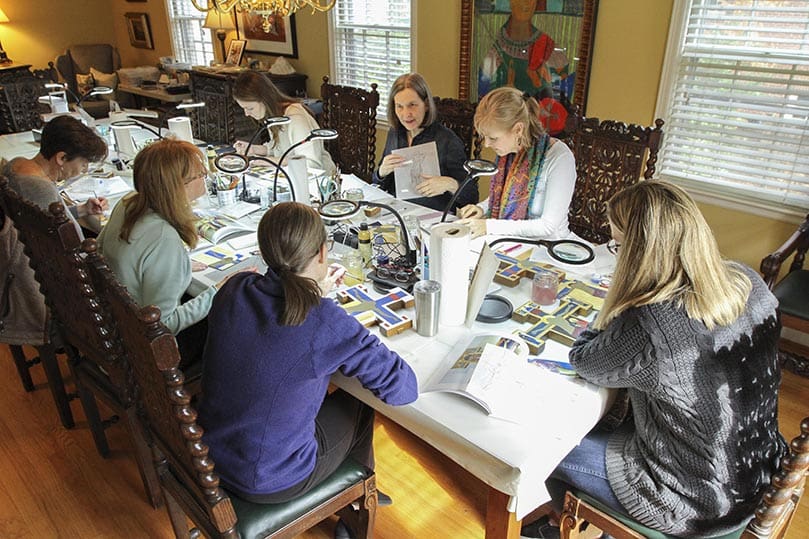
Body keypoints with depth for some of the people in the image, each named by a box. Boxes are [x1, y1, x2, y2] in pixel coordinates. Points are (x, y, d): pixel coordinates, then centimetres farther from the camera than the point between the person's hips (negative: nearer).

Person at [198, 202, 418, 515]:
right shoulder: (325, 324, -30)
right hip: (270, 482, -5)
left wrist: (311, 294, 12)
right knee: (359, 406, 19)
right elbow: (403, 388, -20)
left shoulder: (234, 290, -12)